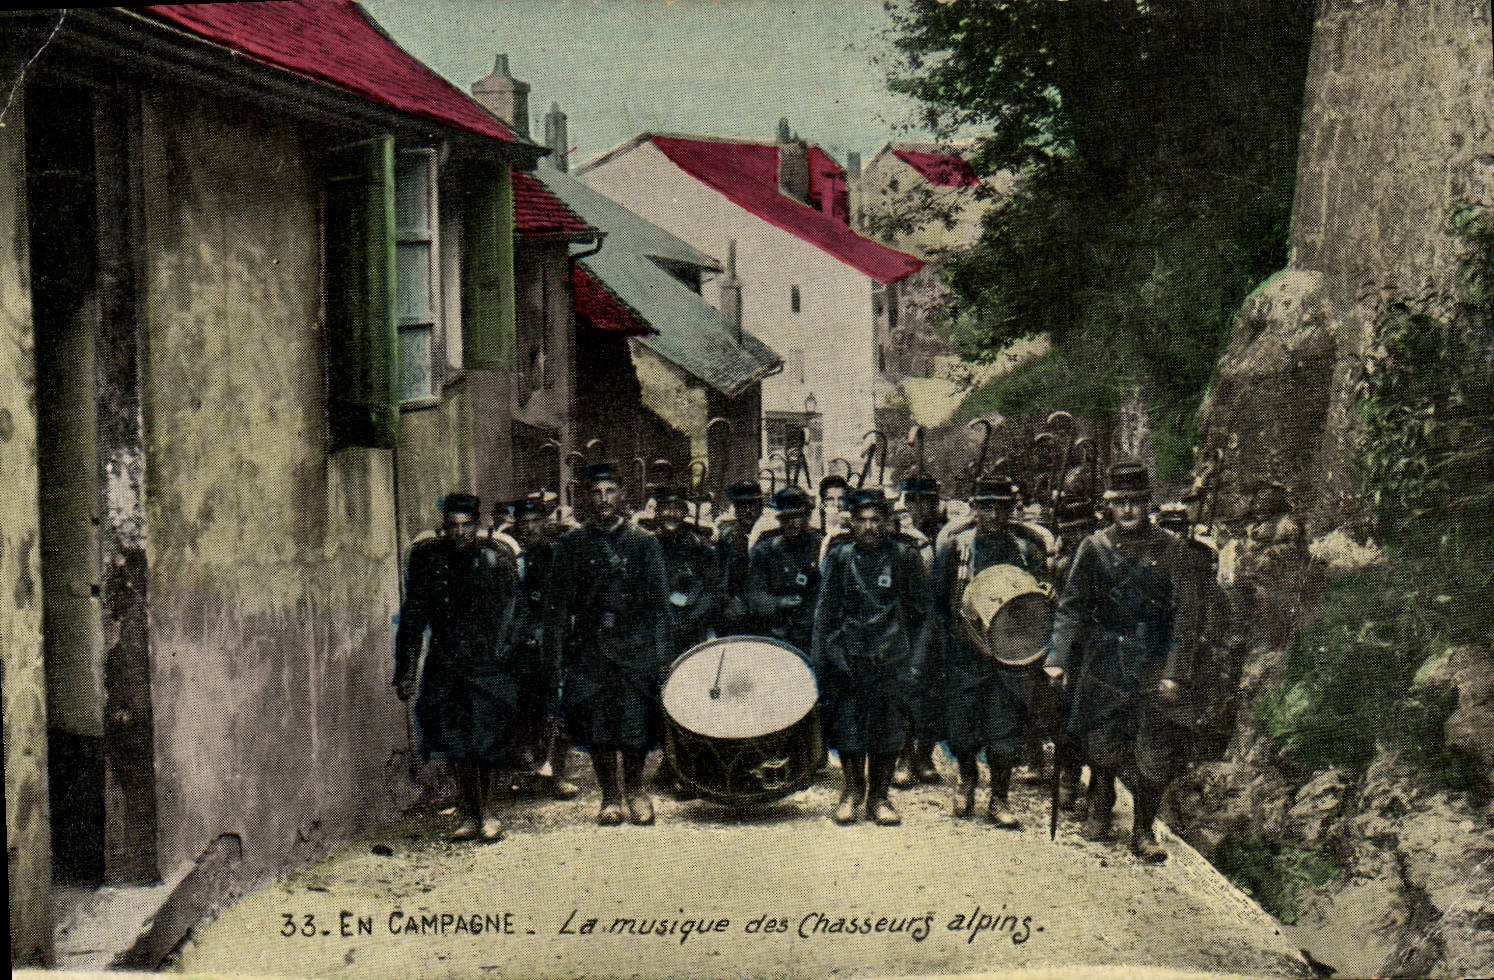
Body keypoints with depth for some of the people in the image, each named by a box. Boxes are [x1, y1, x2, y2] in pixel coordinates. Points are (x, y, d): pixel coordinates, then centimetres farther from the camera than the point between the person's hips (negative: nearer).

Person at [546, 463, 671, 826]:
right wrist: (558, 658, 2)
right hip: (589, 649, 1)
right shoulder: (570, 545, 8)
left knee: (637, 724, -3)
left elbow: (659, 603, 8)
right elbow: (558, 606, 8)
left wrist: (662, 655, 1)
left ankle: (635, 790, 19)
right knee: (596, 727, 1)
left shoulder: (644, 543, 8)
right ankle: (610, 797, 15)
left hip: (635, 647, -1)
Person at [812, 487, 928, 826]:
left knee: (888, 729, 1)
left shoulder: (904, 557, 4)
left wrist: (915, 659, 1)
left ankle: (879, 796, 14)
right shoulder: (837, 557, 7)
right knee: (846, 727, 2)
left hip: (890, 659, -1)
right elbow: (824, 613, 9)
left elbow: (916, 613, 7)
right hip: (846, 657, 1)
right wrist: (819, 660, 3)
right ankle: (852, 790, 21)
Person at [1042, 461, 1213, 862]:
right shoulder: (1094, 548, 5)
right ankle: (1099, 813, 30)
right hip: (1104, 665, 1)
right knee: (1101, 746, 2)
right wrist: (1057, 658, -5)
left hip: (1157, 669, -1)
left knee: (1156, 754, -4)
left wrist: (1175, 673, -9)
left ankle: (1143, 831, 12)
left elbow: (1188, 615, -1)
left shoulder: (1174, 551, 1)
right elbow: (1070, 607, 6)